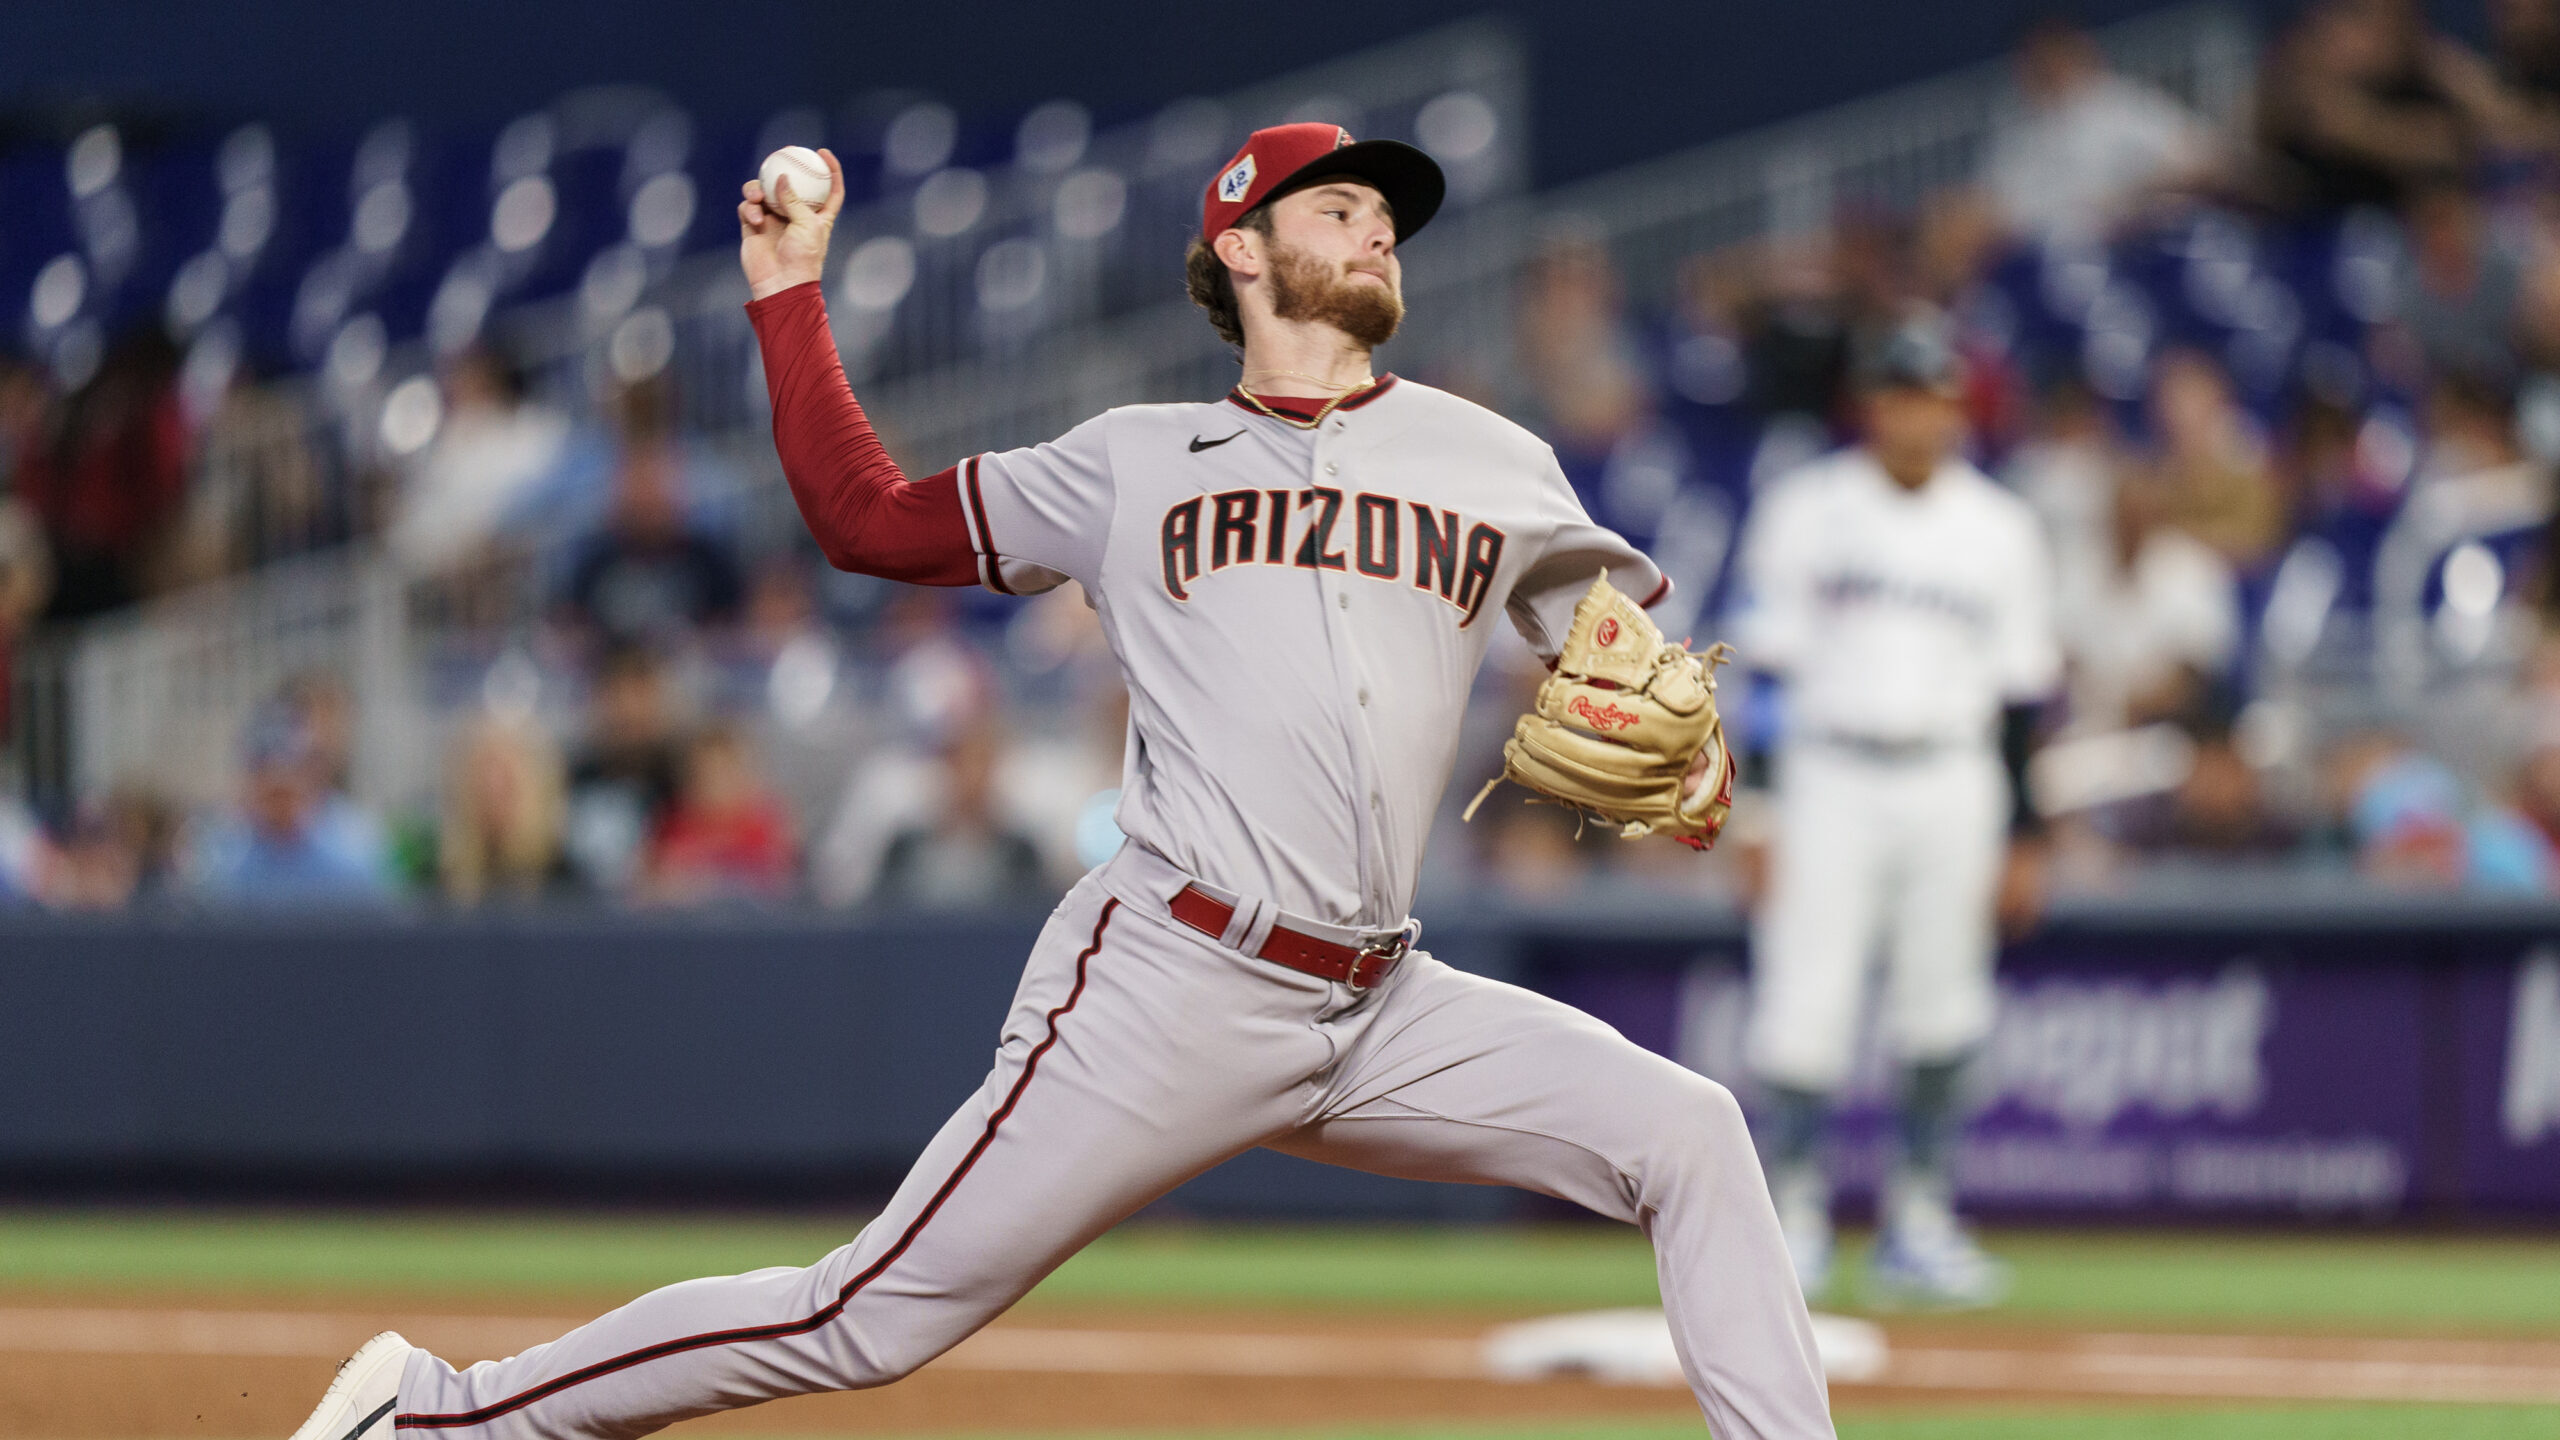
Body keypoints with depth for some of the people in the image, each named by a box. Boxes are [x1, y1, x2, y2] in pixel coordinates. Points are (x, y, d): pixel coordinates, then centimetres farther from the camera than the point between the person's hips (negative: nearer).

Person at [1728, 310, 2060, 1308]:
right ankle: (1794, 1215, 1)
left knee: (1939, 1008, 4)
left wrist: (2022, 840, 6)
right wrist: (1760, 817, -8)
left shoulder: (2000, 531, 7)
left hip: (1953, 787, 2)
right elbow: (1766, 663, -2)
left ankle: (1919, 1224, 11)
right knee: (1805, 1004, -8)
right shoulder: (1806, 511, 1)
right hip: (1831, 777, -2)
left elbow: (2020, 693, 9)